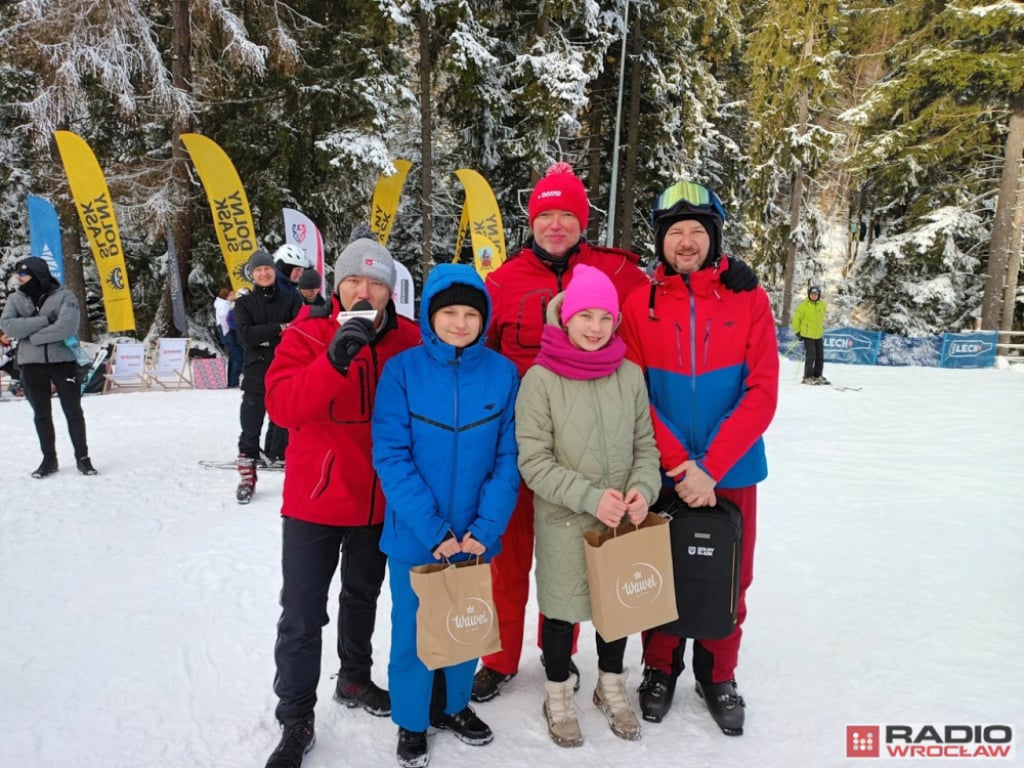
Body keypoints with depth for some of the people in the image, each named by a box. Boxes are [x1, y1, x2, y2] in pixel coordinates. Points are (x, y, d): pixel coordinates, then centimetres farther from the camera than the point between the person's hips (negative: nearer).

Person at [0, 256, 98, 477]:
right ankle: (49, 459, 23)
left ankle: (82, 457, 17)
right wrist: (44, 320, -18)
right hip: (31, 365, 3)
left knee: (73, 412, 5)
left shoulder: (64, 296, -7)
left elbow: (66, 327, -21)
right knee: (42, 415, 11)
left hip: (62, 361, -3)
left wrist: (30, 336, -15)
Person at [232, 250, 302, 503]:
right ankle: (247, 477, 9)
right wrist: (279, 329, -13)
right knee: (250, 428, 1)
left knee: (283, 420, 3)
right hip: (257, 371, 1)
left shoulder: (291, 297, 6)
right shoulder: (244, 303, 9)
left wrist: (266, 338, -16)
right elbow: (245, 335, -7)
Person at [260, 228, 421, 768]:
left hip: (380, 500, 3)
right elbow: (281, 406, -24)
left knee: (363, 596, 23)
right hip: (314, 500, -3)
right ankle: (296, 721, 21)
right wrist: (335, 359, -36)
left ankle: (355, 680, 46)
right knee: (302, 615, 3)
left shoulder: (411, 340, -5)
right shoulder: (307, 335, -11)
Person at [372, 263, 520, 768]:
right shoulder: (402, 370, -10)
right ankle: (411, 722, 36)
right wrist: (432, 529, -18)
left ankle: (454, 704, 43)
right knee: (412, 629, 12)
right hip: (413, 536, -2)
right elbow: (391, 456, -12)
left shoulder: (503, 373, -5)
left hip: (475, 535, 2)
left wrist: (486, 527, -13)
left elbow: (507, 457, -4)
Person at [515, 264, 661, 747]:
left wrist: (643, 488, -13)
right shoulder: (540, 379, -13)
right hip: (563, 522, -3)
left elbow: (645, 445, 5)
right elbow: (533, 461, -14)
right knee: (563, 607, 12)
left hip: (623, 522, 3)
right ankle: (558, 696, 37)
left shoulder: (630, 376, -3)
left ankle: (611, 687, 44)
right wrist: (590, 497, -21)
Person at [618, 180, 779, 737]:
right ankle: (660, 668, 36)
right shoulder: (639, 305, -3)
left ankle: (718, 675, 35)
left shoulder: (748, 299, -3)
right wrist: (679, 464, -16)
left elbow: (762, 393, -9)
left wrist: (710, 467, -16)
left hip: (731, 474, 1)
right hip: (661, 475, 0)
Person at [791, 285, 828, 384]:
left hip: (819, 335, 6)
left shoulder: (822, 305, 5)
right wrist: (797, 331, -5)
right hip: (808, 335, -6)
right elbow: (796, 318, -5)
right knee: (810, 357, -8)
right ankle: (807, 378, 2)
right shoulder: (804, 305, -10)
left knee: (820, 357, 10)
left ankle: (817, 377, 22)